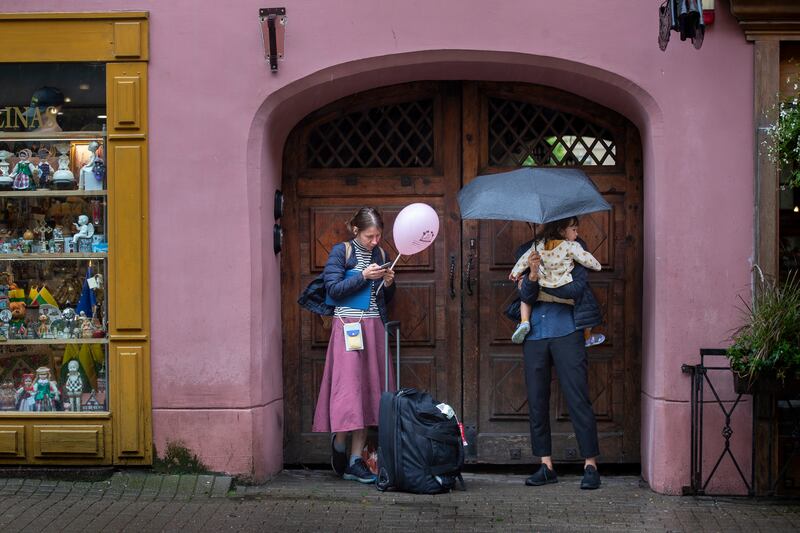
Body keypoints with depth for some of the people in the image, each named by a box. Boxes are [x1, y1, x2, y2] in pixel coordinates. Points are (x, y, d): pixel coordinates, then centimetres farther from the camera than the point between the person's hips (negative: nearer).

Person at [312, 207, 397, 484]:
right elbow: (333, 289, -11)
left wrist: (389, 283, -2)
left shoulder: (380, 254, 12)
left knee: (368, 389, 2)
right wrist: (363, 276, -17)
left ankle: (355, 461, 5)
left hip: (374, 327, 5)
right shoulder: (341, 251, -3)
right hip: (348, 326, -5)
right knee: (348, 386, -11)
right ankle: (339, 442, 11)